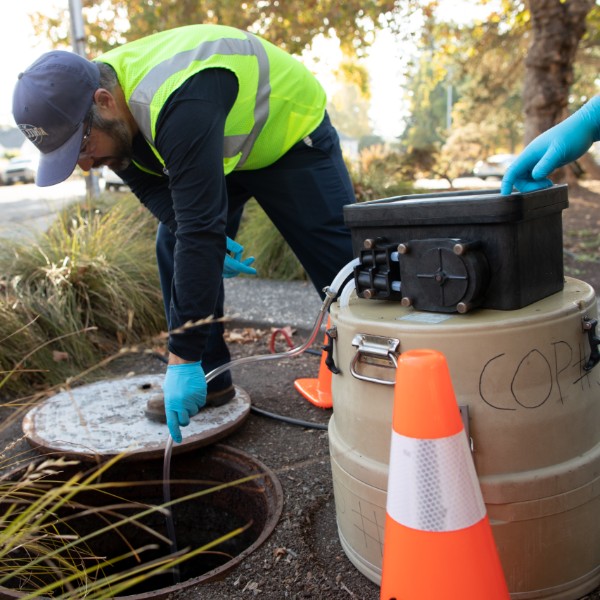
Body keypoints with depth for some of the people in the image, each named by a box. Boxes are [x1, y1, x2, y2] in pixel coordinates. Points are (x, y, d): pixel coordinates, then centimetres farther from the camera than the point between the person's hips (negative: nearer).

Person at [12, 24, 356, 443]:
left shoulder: (179, 105, -42)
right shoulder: (112, 114, -15)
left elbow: (200, 228, -45)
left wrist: (182, 360, -42)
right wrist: (201, 238, -26)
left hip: (290, 131, -7)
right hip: (219, 146, 7)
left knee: (342, 260, -9)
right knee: (174, 248, -3)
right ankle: (211, 378, 7)